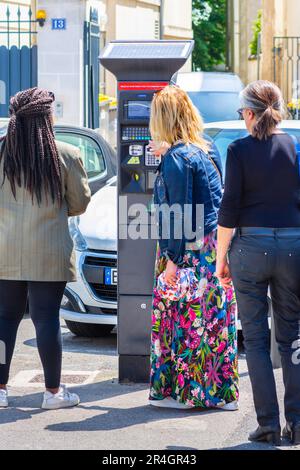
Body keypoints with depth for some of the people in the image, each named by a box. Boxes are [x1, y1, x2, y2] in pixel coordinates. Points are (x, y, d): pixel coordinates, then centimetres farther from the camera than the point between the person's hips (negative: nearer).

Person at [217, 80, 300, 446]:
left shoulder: (240, 150, -5)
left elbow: (229, 209, -6)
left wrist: (220, 258, 2)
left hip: (251, 245, -2)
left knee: (256, 337, 5)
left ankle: (268, 423, 3)